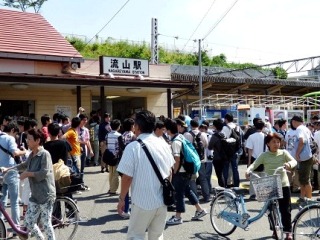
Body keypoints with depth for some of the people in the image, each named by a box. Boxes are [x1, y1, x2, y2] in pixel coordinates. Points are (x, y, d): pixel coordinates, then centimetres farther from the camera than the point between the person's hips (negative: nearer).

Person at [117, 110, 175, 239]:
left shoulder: (133, 147, -14)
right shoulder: (164, 144, 3)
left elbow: (127, 177, -14)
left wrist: (121, 199, -1)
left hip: (143, 201, -5)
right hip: (162, 200, 5)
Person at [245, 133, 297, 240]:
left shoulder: (283, 153, -1)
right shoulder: (264, 155, -2)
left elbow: (294, 161, -13)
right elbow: (254, 164, -13)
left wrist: (289, 164, -37)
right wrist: (248, 170, -34)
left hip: (283, 185, -1)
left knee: (285, 210, -1)